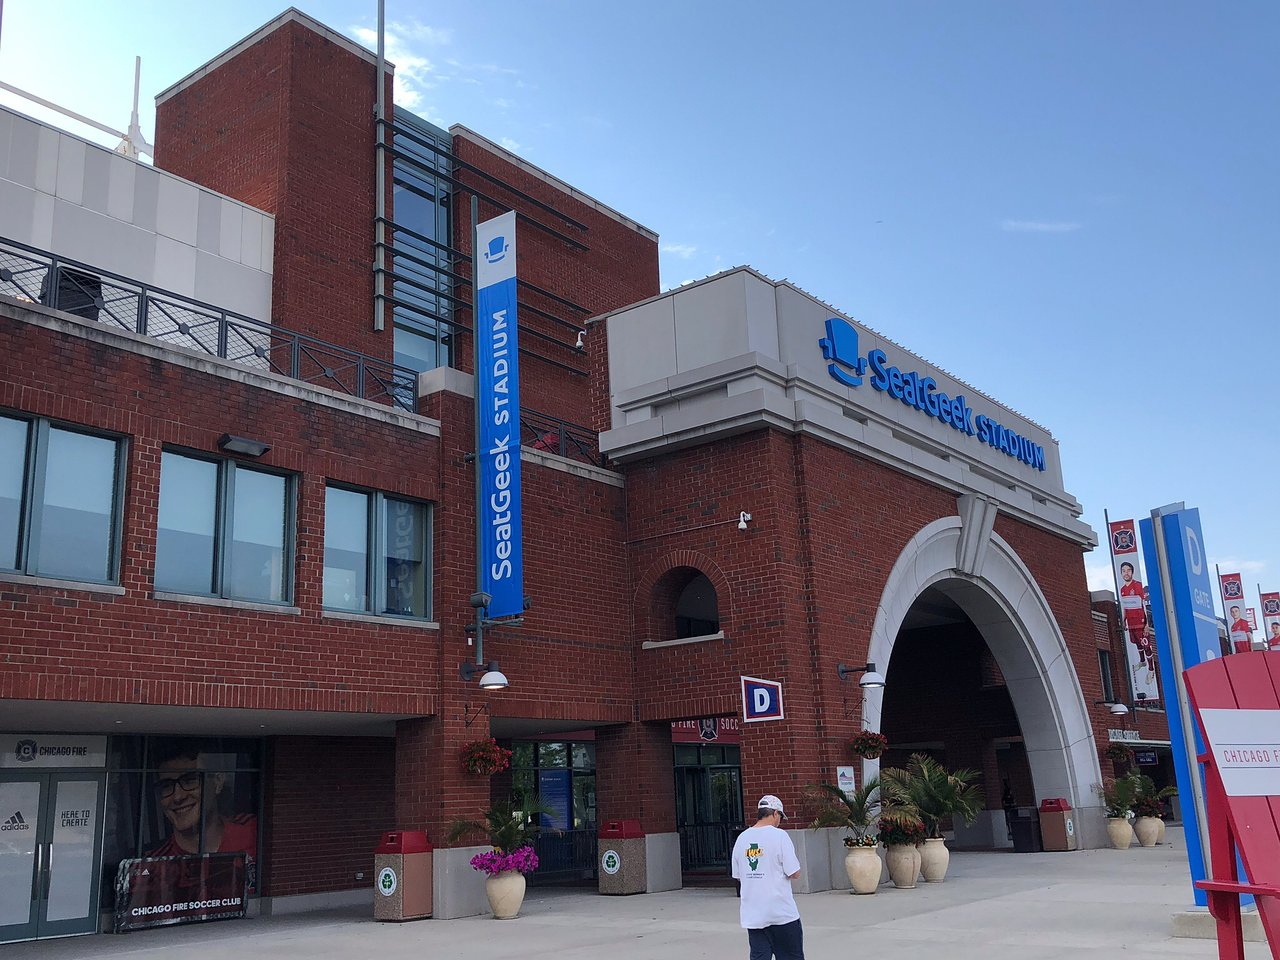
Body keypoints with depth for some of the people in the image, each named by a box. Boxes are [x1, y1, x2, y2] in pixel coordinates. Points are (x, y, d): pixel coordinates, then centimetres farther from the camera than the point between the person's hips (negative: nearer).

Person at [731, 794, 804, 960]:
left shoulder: (742, 838, 5)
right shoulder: (779, 836, -11)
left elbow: (738, 876, 11)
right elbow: (794, 873, -11)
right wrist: (779, 871, 9)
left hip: (752, 915, 5)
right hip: (782, 914, -4)